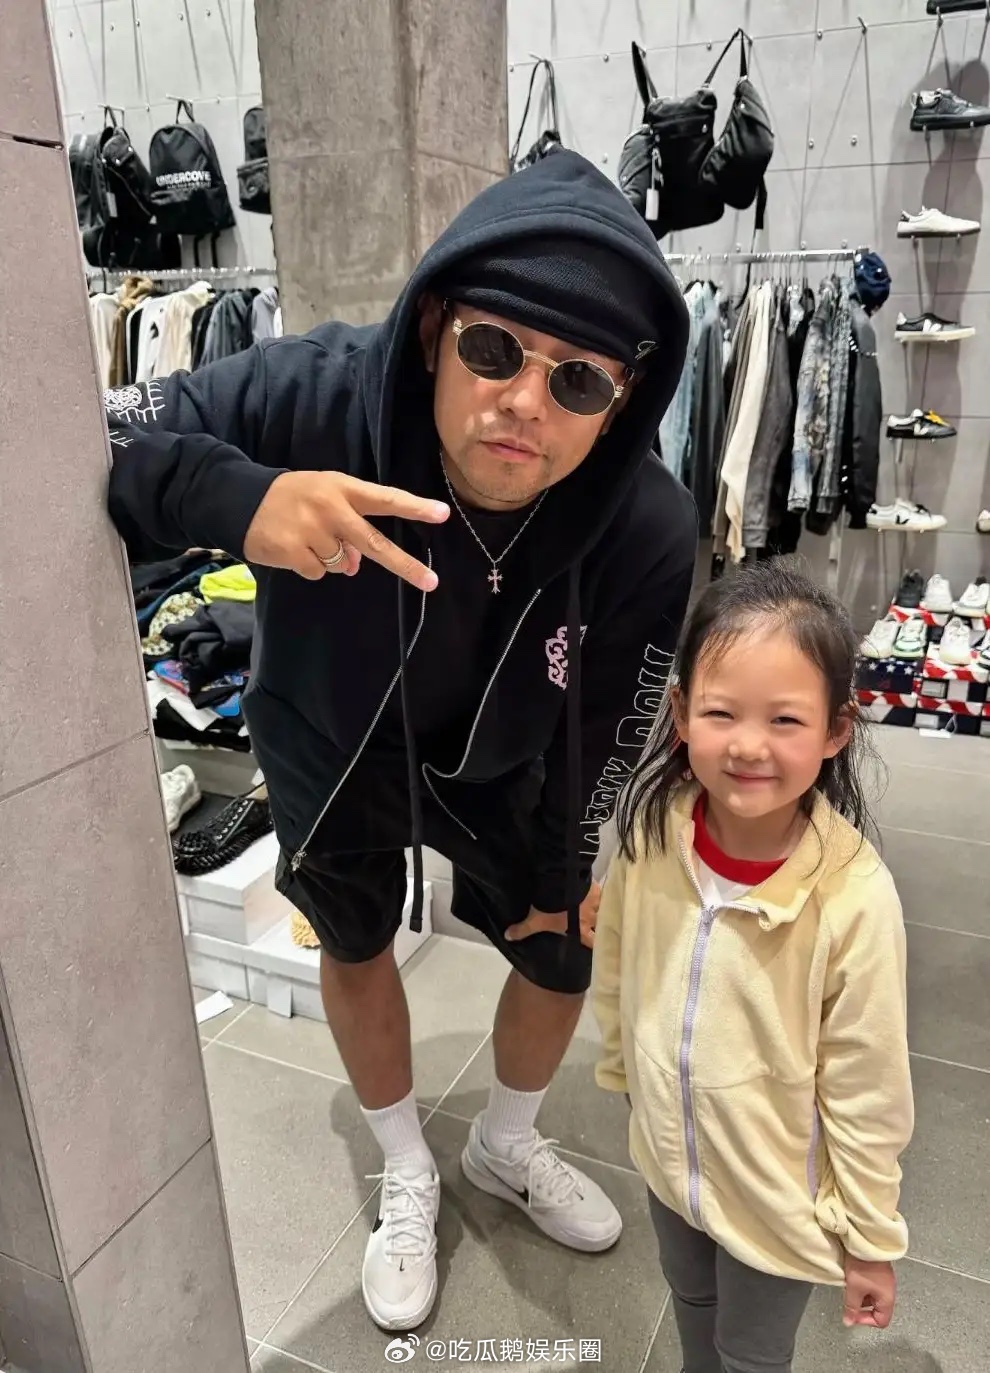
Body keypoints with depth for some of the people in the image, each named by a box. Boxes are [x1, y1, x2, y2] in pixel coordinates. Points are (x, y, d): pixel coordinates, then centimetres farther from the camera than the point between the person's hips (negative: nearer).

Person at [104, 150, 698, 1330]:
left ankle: (505, 1145, 51)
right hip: (328, 749, 0)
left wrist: (561, 876, -2)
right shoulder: (315, 397, -36)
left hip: (496, 767, 1)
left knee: (566, 955, 13)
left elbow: (606, 731, -16)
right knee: (354, 948, 19)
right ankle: (407, 1177, 51)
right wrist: (234, 498, -52)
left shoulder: (646, 532, -32)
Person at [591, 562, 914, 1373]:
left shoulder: (855, 897, -32)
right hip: (667, 1158, 4)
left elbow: (866, 1093, -18)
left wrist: (872, 1239, -7)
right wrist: (618, 1068, 12)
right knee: (691, 1304, 32)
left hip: (781, 1199, -3)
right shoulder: (650, 834, -22)